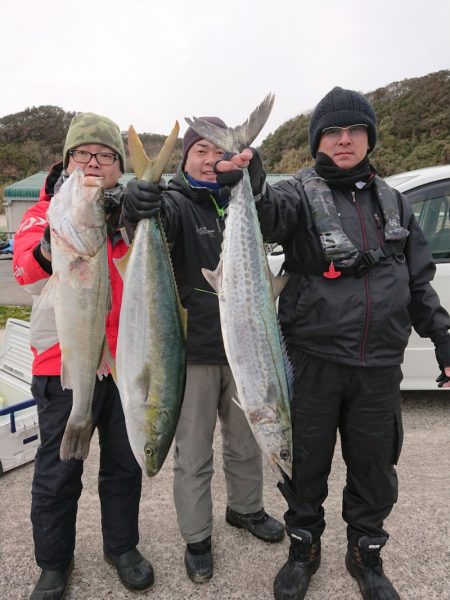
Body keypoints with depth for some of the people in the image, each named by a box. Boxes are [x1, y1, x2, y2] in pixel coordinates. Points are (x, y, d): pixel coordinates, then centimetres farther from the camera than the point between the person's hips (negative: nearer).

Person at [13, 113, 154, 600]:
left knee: (125, 464, 16)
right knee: (57, 472, 10)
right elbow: (27, 270, -17)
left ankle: (122, 546, 39)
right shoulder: (47, 210, 1)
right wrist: (53, 241, -38)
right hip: (65, 363, -2)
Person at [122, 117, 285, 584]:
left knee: (246, 443, 21)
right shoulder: (177, 203, -7)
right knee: (193, 455, 9)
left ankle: (245, 508, 45)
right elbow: (160, 216, -32)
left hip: (240, 347, 5)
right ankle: (197, 538, 30)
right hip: (192, 352, -5)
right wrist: (137, 205, -55)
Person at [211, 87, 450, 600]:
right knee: (306, 462, 12)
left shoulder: (391, 201, 10)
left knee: (375, 466, 15)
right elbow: (272, 213, -28)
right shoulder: (301, 192, -3)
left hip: (380, 365, 4)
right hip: (314, 359, -3)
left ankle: (365, 553, 41)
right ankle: (303, 547, 38)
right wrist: (251, 189, -49)